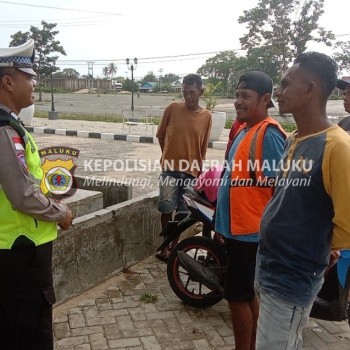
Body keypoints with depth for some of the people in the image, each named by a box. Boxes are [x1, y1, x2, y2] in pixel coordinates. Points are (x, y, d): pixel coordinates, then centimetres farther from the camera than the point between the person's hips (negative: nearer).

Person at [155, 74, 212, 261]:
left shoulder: (206, 116, 0)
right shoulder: (172, 108, -4)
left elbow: (202, 148, 5)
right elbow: (161, 135, 7)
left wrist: (199, 172, 5)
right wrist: (170, 156, 8)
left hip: (191, 171, 1)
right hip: (170, 169, -1)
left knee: (183, 212, 8)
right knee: (167, 209, -4)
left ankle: (174, 245, 24)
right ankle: (165, 245, 16)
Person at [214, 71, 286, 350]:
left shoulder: (269, 134, -19)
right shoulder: (243, 129, 10)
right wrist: (223, 222, 20)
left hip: (250, 231, -9)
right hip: (237, 227, 9)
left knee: (237, 294, 2)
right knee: (248, 293, 19)